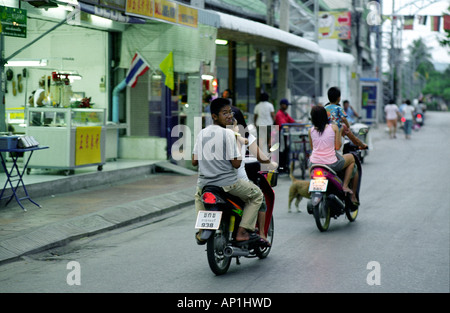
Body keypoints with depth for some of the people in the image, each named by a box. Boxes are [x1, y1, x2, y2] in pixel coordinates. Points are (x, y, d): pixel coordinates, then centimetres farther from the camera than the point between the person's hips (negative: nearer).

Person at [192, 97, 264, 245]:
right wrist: (239, 145, 1)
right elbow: (236, 163, -14)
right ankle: (242, 231, 1)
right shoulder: (228, 133, -14)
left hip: (204, 183, 6)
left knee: (199, 195, 40)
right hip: (226, 183, -6)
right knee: (257, 194, 12)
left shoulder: (201, 133, 4)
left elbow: (194, 161, 8)